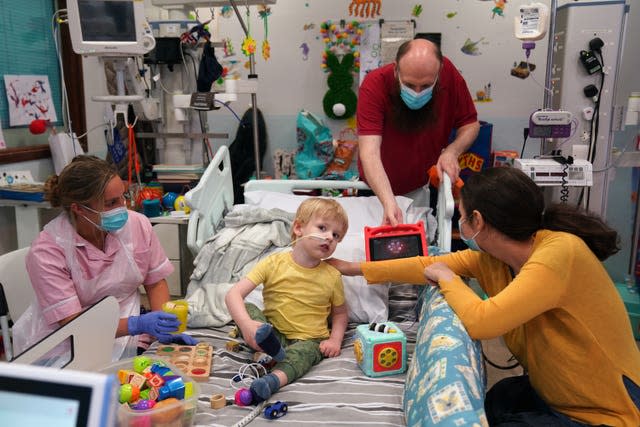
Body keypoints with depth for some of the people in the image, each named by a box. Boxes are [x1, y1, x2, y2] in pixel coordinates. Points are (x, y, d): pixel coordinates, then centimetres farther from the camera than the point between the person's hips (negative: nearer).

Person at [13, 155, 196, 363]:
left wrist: (165, 327, -12)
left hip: (123, 339, 4)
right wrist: (137, 325, -33)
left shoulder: (138, 224, -9)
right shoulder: (46, 252, -18)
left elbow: (156, 282, 5)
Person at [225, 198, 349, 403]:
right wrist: (246, 324, -34)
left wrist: (335, 340, -8)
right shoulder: (274, 263, -8)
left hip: (309, 339, 0)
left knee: (306, 350, -35)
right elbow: (233, 294, -15)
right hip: (273, 333, 1)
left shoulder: (332, 276, -3)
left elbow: (340, 313, 12)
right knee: (245, 308, -22)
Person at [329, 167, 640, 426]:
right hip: (551, 392, 6)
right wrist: (356, 268, 14)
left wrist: (448, 279, -14)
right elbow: (430, 265, 6)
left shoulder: (558, 253, -30)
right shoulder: (492, 257, -7)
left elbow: (481, 321, -34)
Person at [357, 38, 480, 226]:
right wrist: (389, 203, -50)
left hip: (426, 188, 2)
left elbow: (470, 124, -5)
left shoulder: (449, 74, -19)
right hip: (379, 189, -2)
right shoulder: (375, 84, -29)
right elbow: (369, 152, -37)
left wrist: (452, 151, -25)